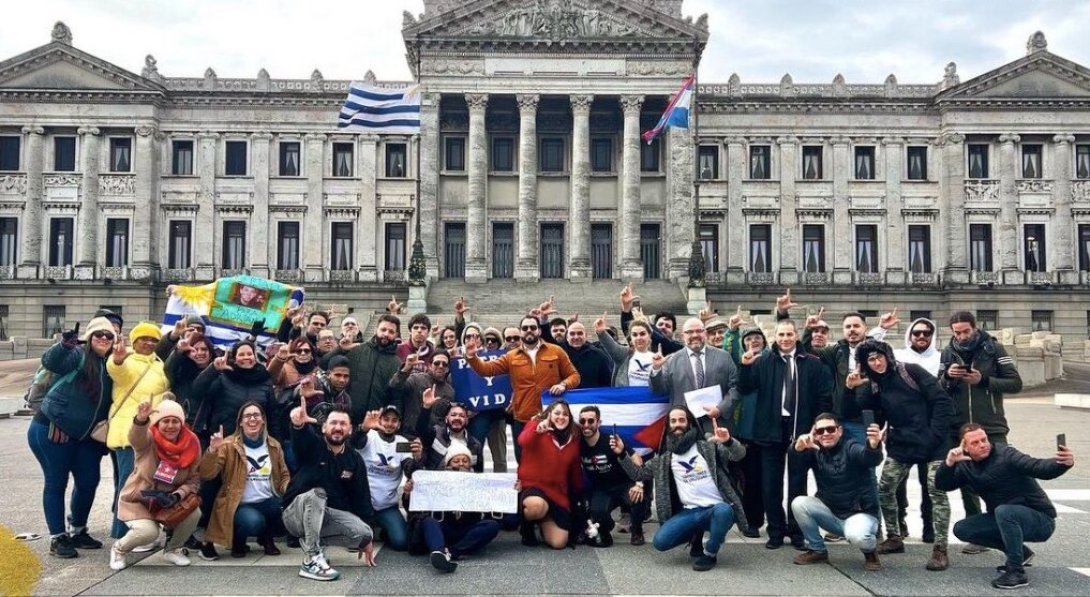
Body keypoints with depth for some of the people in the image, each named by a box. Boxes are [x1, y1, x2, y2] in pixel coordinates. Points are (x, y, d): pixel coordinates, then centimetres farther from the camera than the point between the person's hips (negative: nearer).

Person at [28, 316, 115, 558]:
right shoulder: (78, 355, -11)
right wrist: (65, 343, -50)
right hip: (51, 430, -7)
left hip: (83, 436, 7)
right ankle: (57, 538, 7)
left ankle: (77, 531, 28)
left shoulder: (110, 366, 9)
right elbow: (50, 361, -31)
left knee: (89, 481, 10)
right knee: (56, 483, 0)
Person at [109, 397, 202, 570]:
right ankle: (119, 549, 7)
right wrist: (140, 419, -67)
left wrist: (177, 496, -25)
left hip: (168, 501, 3)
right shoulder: (148, 439, -19)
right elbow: (135, 438, -45)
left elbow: (194, 479, -6)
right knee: (148, 532, -28)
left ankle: (172, 549, 8)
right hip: (137, 500, -3)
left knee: (194, 513, -22)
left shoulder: (192, 443, -11)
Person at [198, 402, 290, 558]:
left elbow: (284, 475, 16)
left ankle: (267, 538, 7)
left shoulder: (274, 445, 9)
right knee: (253, 521, -37)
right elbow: (206, 474, -14)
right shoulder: (229, 445, -4)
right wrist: (212, 450, -32)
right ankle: (238, 542, 2)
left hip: (268, 503, 4)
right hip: (240, 505, -4)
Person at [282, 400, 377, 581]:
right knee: (316, 493, -36)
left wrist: (367, 539, 1)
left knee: (364, 533, -20)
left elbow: (362, 497, 3)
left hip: (330, 514, 4)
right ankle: (311, 561, -31)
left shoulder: (355, 460, 2)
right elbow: (301, 437, -36)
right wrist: (299, 424, -63)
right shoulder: (312, 445, -10)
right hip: (297, 513, -4)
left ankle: (311, 540, 0)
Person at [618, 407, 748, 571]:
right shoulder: (664, 457, 11)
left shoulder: (708, 446, 2)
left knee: (723, 511, -39)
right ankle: (697, 535, 13)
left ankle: (710, 553, -9)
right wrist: (622, 453, -1)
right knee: (660, 541, -18)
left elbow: (739, 454, -8)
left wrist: (729, 441, -31)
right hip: (689, 512, 3)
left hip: (717, 508, -3)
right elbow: (639, 473, 13)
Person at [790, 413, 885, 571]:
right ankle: (817, 550, 3)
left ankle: (870, 551, 3)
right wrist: (799, 448, -43)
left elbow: (871, 458, -36)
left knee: (857, 536, -35)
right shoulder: (815, 451, -1)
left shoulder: (851, 448, -14)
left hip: (860, 513, -5)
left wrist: (874, 446, -61)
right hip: (831, 513, 5)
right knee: (799, 503, -17)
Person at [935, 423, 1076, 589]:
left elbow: (1040, 467, -34)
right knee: (961, 529, -2)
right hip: (1005, 519, 7)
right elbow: (942, 485, -8)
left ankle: (1017, 572, -24)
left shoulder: (1005, 455, -20)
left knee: (1003, 511, -36)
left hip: (1041, 520, -7)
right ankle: (1020, 552, 8)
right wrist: (949, 463, -26)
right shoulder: (966, 465, -1)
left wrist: (1064, 463, -54)